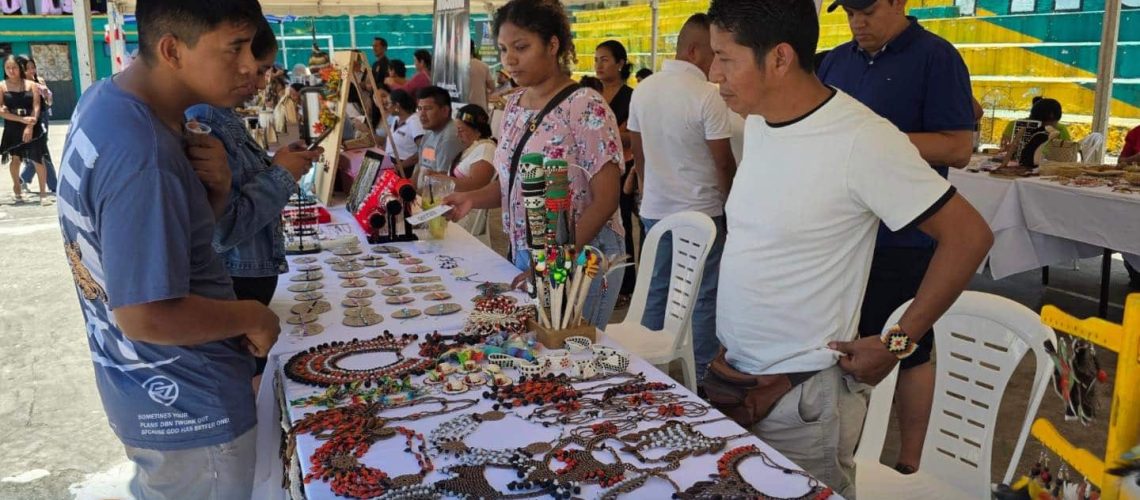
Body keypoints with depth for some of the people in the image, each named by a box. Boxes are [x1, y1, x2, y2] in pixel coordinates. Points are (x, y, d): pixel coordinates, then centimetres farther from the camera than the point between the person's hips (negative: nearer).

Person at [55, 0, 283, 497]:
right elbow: (147, 317, -30)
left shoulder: (107, 99, -2)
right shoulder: (139, 157, -32)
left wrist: (216, 184, -13)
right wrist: (252, 317, -17)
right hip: (187, 406, -9)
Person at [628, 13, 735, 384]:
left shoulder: (642, 91, 3)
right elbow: (724, 162, -12)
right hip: (700, 212, -6)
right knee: (705, 297, 4)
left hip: (655, 210, 6)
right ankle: (703, 375, 10)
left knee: (657, 290, 16)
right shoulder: (707, 97, -16)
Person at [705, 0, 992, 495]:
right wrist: (729, 341, 10)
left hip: (802, 397, -7)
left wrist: (896, 343, -11)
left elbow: (968, 236, -14)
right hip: (731, 373, 7)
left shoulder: (861, 140, -20)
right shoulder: (755, 124, 3)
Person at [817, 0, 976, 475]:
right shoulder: (835, 61, 11)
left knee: (906, 353, 6)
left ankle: (909, 463, 21)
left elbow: (958, 148, -13)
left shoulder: (936, 57, -7)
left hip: (901, 238, -6)